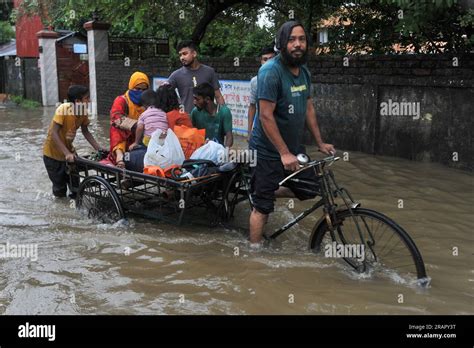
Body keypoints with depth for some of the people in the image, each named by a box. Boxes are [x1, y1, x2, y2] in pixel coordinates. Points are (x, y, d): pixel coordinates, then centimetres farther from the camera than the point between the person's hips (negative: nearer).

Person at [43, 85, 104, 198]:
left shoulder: (83, 111, -10)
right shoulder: (63, 109, -28)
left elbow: (85, 131, 2)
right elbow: (54, 134, -31)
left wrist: (99, 149, -8)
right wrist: (66, 153, -39)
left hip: (69, 151, 5)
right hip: (53, 154, -5)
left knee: (75, 185, 0)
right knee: (60, 187, 4)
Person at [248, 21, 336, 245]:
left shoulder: (304, 72, 4)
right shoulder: (271, 71, -19)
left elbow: (308, 109, 12)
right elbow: (266, 116, -23)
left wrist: (320, 143, 10)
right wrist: (284, 153, -23)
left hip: (293, 147, 8)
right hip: (268, 152, -7)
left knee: (308, 190, 14)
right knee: (262, 207, 0)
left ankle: (264, 192, 31)